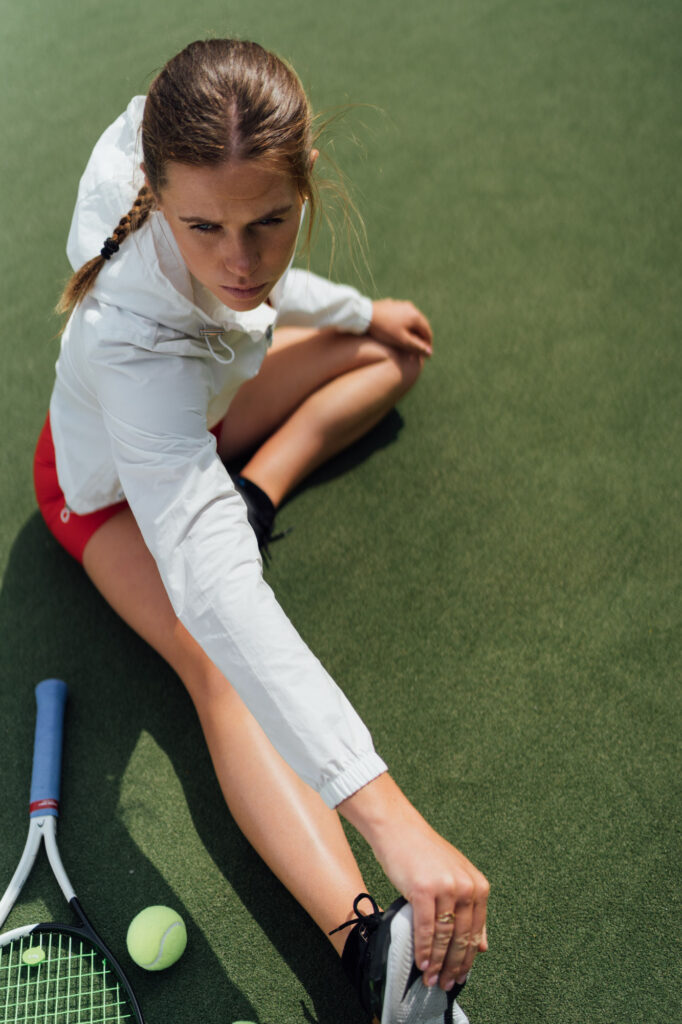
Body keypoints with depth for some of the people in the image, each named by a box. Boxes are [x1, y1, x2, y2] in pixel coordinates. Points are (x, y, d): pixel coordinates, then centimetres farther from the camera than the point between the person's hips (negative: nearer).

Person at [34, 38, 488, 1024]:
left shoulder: (192, 151, -28)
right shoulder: (132, 338, -48)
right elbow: (215, 594, -58)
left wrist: (354, 309, 11)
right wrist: (389, 816, -64)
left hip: (193, 414, 8)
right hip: (112, 484, -7)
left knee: (390, 348, 10)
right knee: (221, 668, -34)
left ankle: (255, 490, -8)